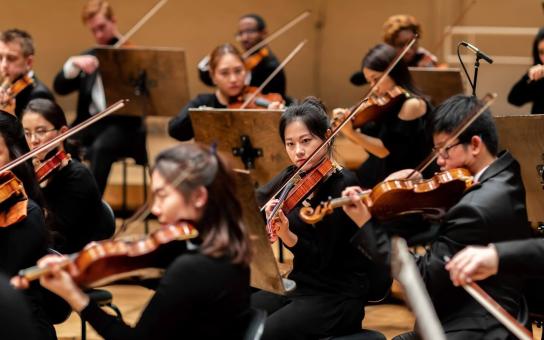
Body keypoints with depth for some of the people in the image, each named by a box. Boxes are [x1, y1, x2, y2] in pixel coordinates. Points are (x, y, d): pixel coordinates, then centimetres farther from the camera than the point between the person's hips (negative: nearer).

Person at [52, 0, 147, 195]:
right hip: (91, 123, 4)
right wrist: (73, 63, -12)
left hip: (123, 124, -4)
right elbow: (60, 87, 7)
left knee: (100, 147, -36)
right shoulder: (88, 57, 18)